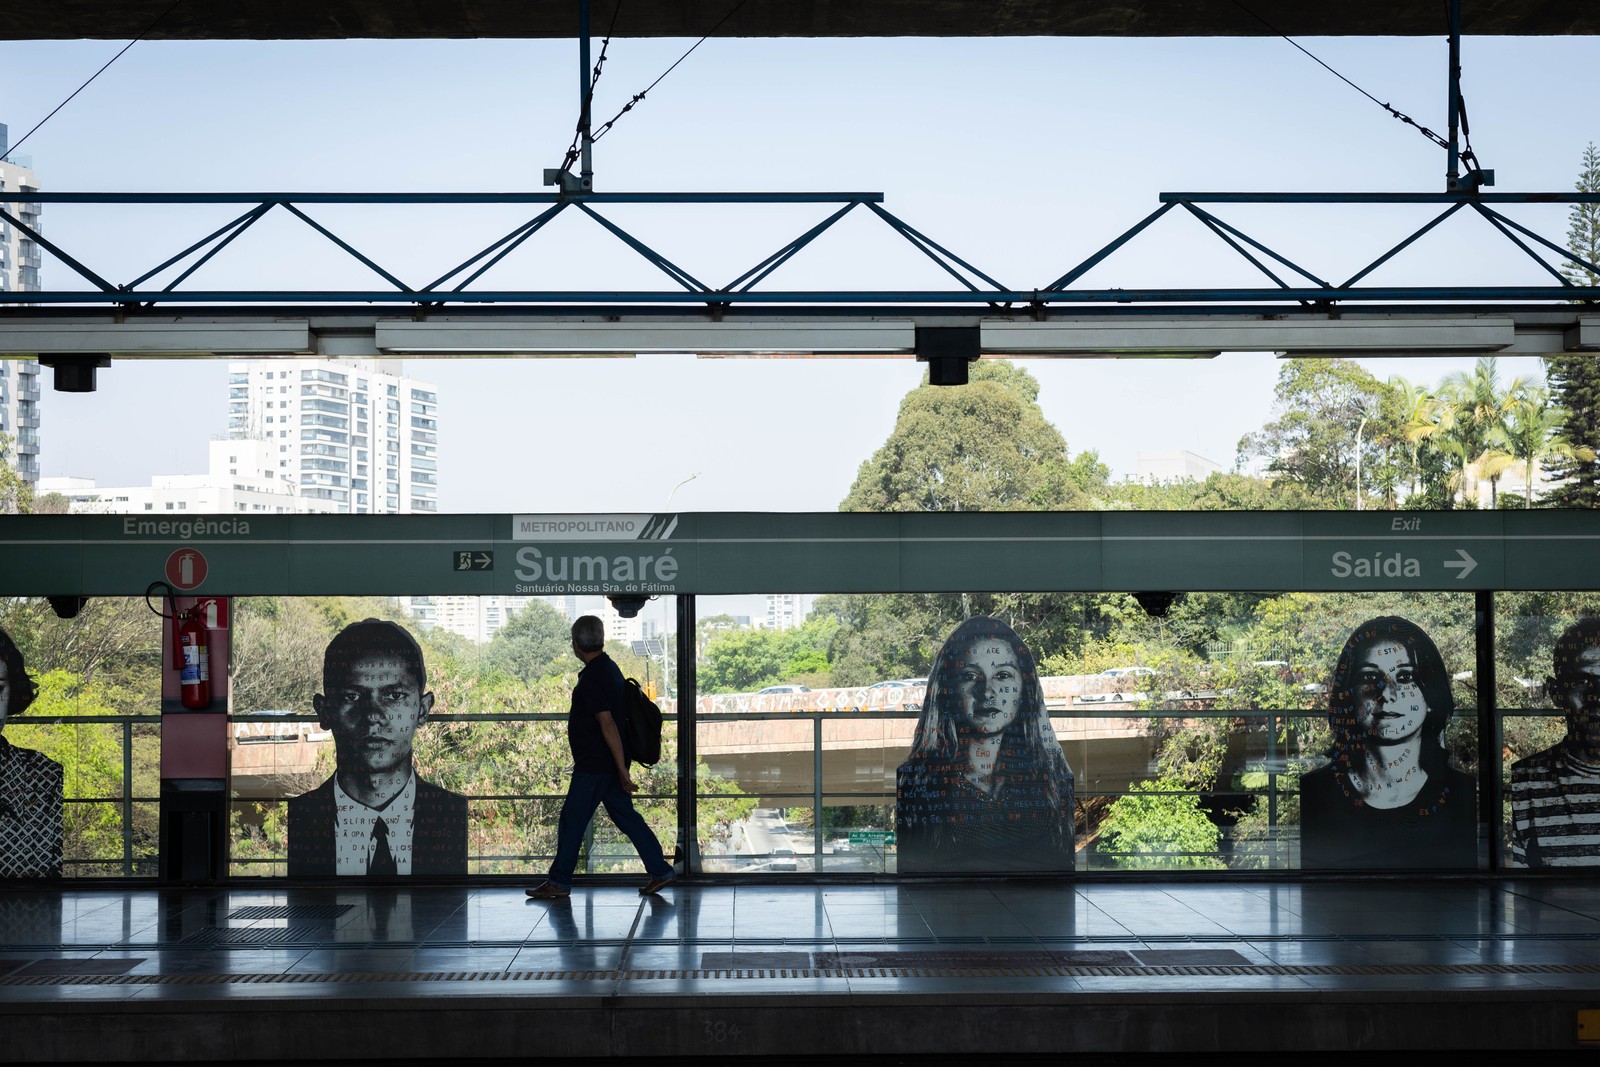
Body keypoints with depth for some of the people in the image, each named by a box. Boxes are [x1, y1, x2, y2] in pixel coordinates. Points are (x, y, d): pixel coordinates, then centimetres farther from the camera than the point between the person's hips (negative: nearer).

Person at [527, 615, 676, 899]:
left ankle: (558, 882, 9)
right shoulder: (610, 667, 10)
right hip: (611, 763, 9)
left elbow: (608, 724, -25)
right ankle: (660, 869, 11)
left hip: (595, 766, -9)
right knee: (624, 815, 13)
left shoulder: (591, 679, -20)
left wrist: (622, 769, -25)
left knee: (571, 820, 1)